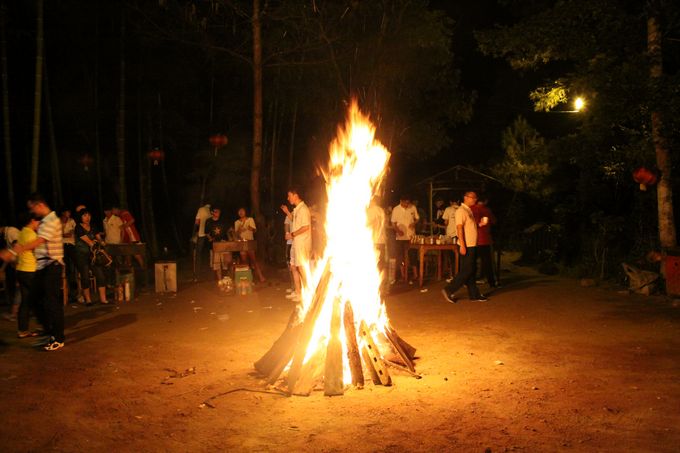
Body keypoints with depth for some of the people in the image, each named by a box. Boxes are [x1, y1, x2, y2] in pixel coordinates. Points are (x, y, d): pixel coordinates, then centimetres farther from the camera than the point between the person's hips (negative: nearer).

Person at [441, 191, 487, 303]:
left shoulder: (469, 211, 17)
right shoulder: (461, 211, -12)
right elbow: (459, 228, -20)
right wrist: (462, 246, -25)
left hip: (472, 246, 9)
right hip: (466, 246, -9)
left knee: (472, 271, 11)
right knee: (466, 271, -8)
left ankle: (474, 294, 16)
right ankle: (449, 290, -2)